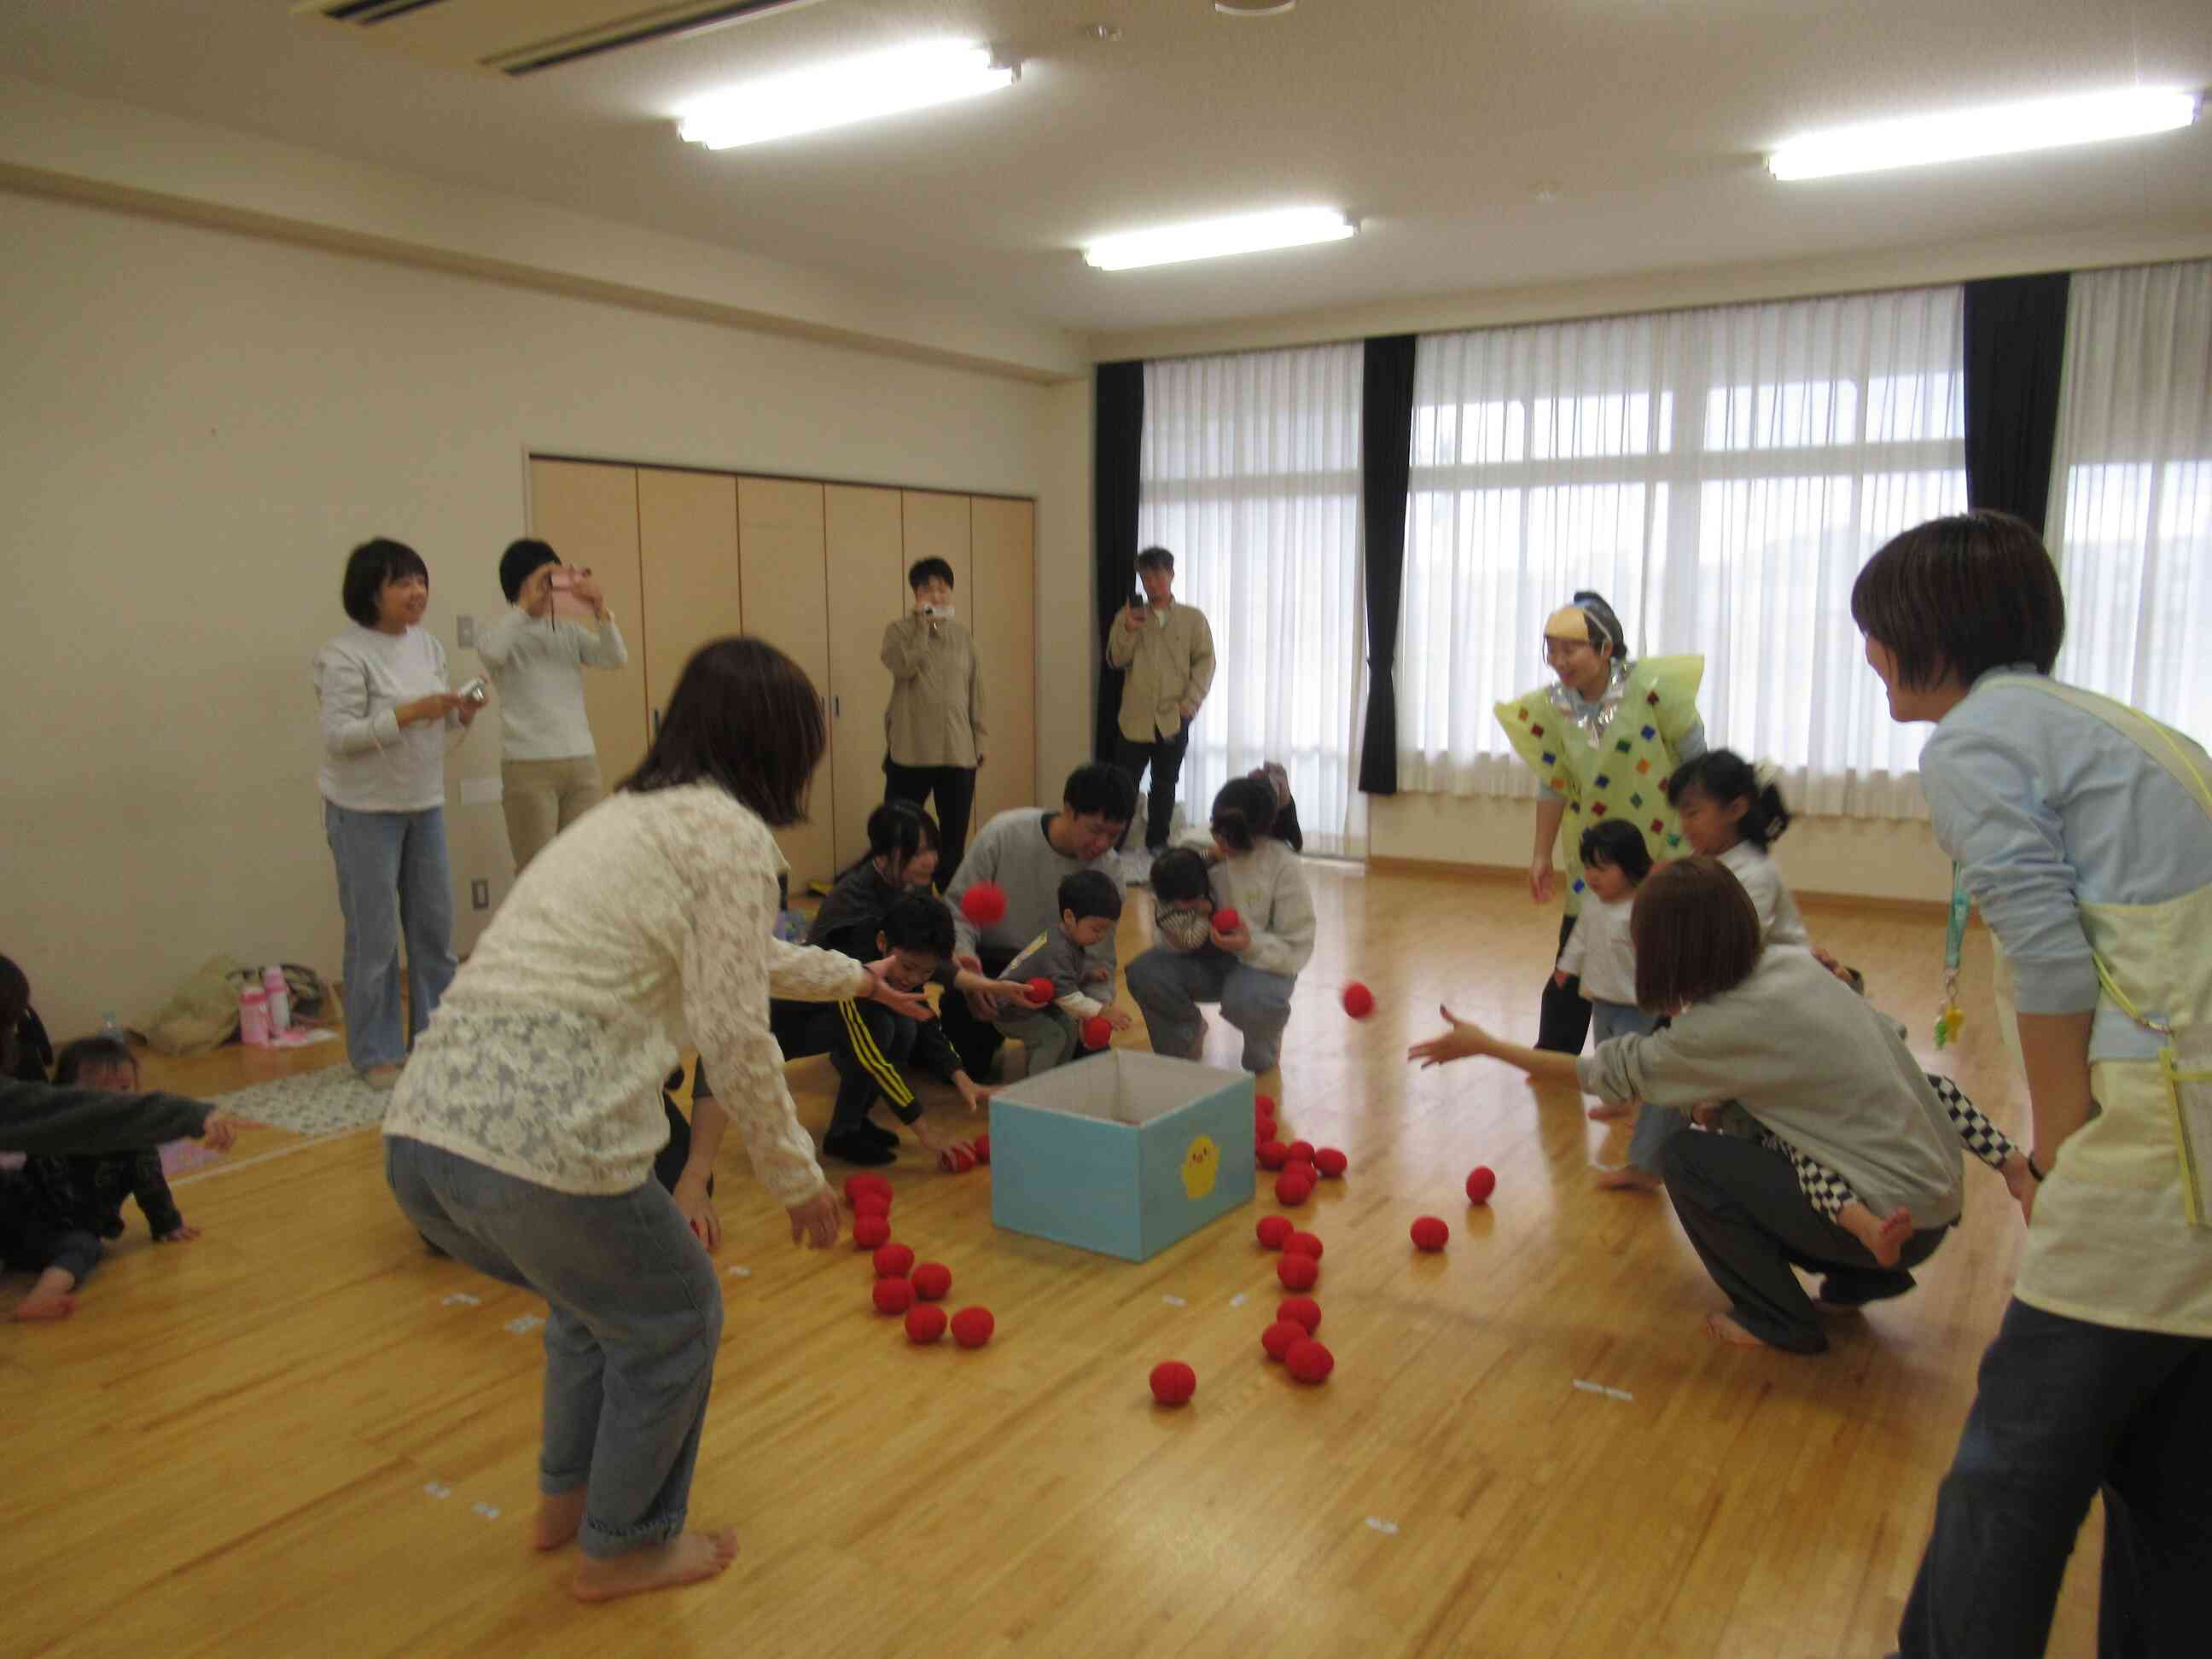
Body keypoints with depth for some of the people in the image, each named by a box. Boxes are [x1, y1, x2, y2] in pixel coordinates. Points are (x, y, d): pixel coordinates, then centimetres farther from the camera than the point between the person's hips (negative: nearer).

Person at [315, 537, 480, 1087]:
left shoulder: (428, 644, 7)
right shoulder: (345, 655, -13)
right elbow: (338, 736, -18)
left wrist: (462, 715, -6)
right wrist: (408, 714, -26)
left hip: (425, 804, 7)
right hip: (365, 810, -6)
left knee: (435, 924, 10)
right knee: (375, 934, 0)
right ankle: (375, 1054, 13)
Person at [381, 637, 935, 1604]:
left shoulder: (626, 815, 23)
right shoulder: (731, 833, -5)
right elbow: (733, 1033, -9)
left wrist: (851, 977, 52)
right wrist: (794, 1174, 5)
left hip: (420, 1129, 9)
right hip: (537, 1150, -8)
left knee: (598, 1287, 34)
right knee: (673, 1318, 19)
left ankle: (567, 1498, 50)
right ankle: (626, 1549, 35)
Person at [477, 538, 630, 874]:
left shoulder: (569, 632, 11)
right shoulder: (506, 632, -1)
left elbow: (618, 658, -2)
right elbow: (489, 652, -24)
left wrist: (600, 608, -15)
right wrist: (525, 605, -21)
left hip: (583, 762, 4)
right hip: (528, 767, -4)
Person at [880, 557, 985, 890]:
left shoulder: (962, 634, 10)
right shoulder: (899, 631, 1)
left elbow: (974, 689, 14)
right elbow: (903, 667, -19)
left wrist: (979, 739, 12)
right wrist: (923, 626, -15)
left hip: (959, 751, 3)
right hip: (911, 750, -3)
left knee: (954, 836, 7)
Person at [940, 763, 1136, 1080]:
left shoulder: (1109, 870, -14)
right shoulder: (1004, 834, -22)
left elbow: (1099, 959, -7)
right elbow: (957, 908, -15)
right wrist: (966, 961, -34)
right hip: (990, 966, -2)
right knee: (964, 1068, -20)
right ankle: (994, 1029, 16)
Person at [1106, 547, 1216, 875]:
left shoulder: (1192, 618, 5)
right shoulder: (1128, 616, 7)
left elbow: (1204, 663, 2)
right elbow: (1116, 659, -2)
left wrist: (1189, 704, -8)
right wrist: (1129, 630, -19)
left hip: (1173, 720, 0)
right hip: (1134, 718, 0)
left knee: (1164, 787, 8)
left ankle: (1156, 848, 19)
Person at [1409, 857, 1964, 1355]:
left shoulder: (1734, 1024, -23)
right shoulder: (1791, 962, -2)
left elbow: (1609, 1071, -12)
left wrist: (1484, 1046, -5)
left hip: (1896, 1218, -8)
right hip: (1931, 1188, 8)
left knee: (1685, 1159, -8)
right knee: (1731, 1145, 17)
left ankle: (1779, 1319, 6)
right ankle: (1864, 1278, 23)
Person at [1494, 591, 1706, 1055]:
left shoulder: (1651, 686, -20)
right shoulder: (1551, 708, -9)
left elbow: (1695, 760, -11)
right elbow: (1552, 785, -1)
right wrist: (1542, 856, 0)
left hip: (1664, 845, -2)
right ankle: (1553, 1057, 13)